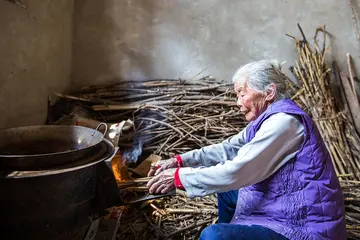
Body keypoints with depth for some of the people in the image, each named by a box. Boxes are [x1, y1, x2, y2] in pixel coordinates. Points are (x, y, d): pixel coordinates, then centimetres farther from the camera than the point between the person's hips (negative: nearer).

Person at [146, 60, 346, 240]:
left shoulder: (283, 121, -23)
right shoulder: (268, 117, 8)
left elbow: (237, 172, -28)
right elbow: (229, 148, 10)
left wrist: (180, 177, -20)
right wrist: (180, 161, 0)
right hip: (285, 209, 10)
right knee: (226, 189, 22)